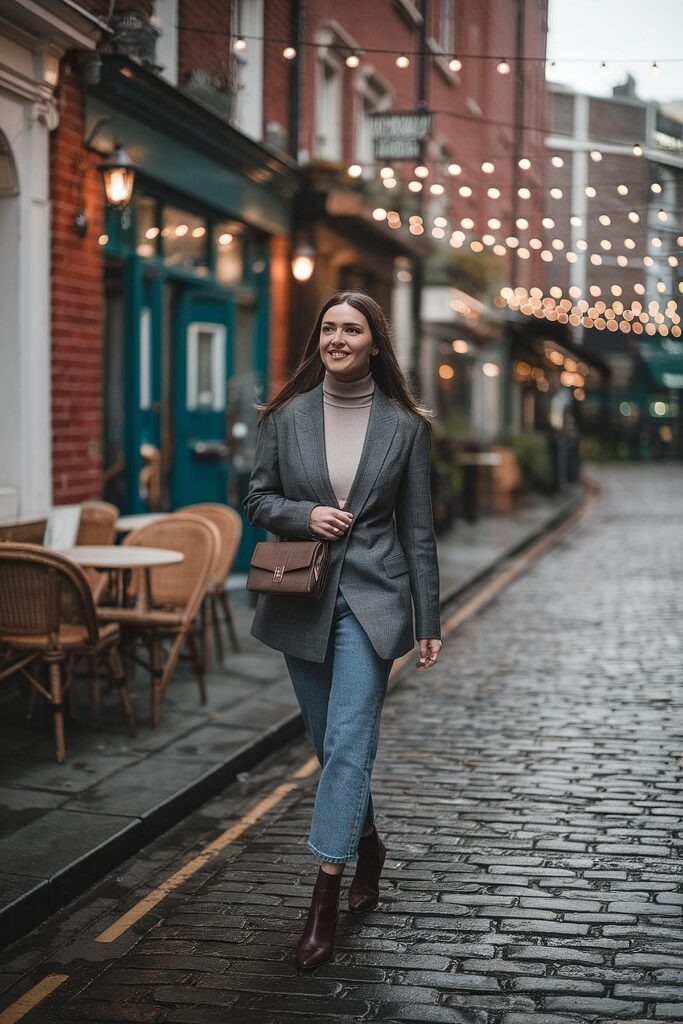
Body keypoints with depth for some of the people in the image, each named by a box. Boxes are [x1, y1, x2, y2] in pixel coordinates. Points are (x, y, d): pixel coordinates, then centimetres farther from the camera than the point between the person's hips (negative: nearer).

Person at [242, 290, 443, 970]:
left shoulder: (405, 426, 0)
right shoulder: (286, 416, 3)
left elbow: (417, 530, 3)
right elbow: (256, 499, 9)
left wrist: (429, 623, 2)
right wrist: (304, 515, -13)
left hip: (371, 600, -3)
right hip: (302, 601, 3)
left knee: (348, 741, -13)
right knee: (328, 743, 13)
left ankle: (325, 895, -11)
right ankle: (366, 844, 38)